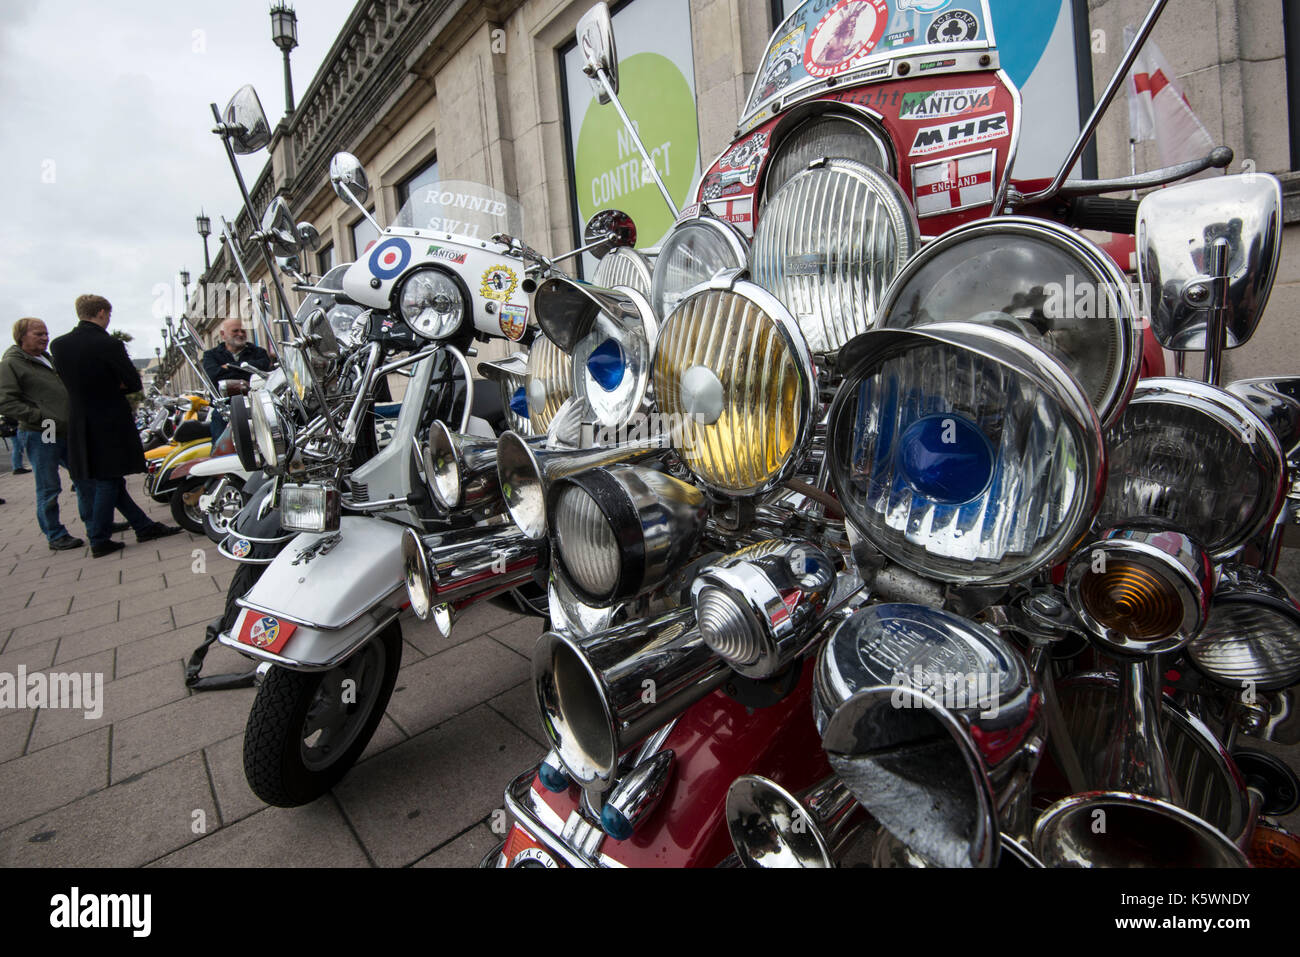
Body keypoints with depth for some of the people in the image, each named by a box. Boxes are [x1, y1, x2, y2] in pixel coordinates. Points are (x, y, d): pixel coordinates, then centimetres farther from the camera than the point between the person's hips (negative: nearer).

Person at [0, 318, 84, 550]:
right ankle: (55, 536, 9)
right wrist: (42, 418, -21)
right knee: (49, 489, 0)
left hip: (67, 433, 8)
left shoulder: (48, 359, 17)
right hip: (40, 436, -8)